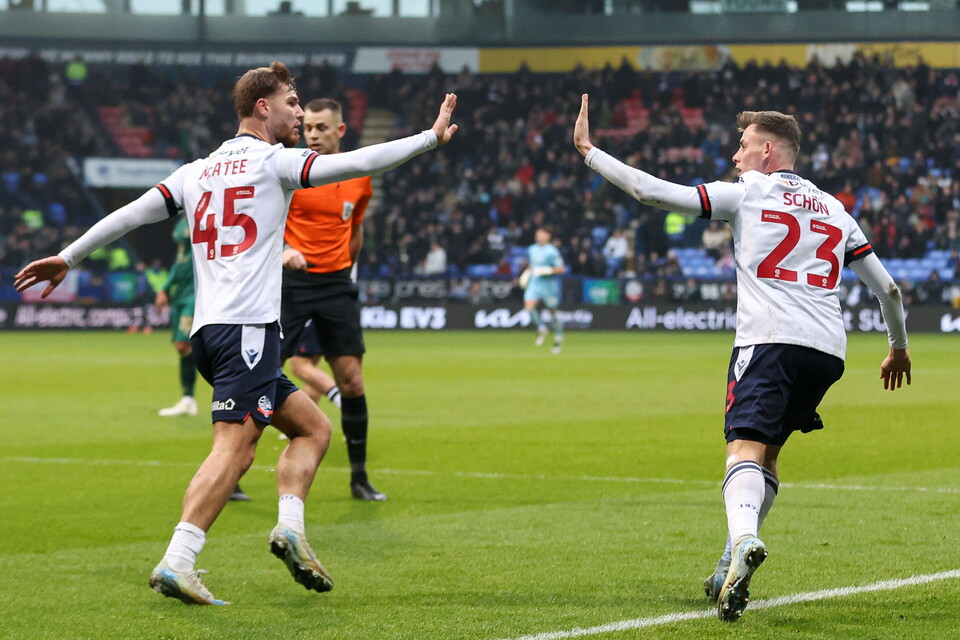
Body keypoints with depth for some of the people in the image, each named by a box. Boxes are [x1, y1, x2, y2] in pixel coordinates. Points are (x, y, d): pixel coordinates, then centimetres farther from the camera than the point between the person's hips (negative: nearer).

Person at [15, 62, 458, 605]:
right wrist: (432, 138, 5)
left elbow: (132, 213, 14)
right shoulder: (273, 161, 1)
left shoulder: (197, 172, 19)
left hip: (208, 330, 8)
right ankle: (177, 564, -26)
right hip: (248, 326, -8)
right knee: (234, 449, -16)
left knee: (313, 427, 15)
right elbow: (357, 162, -2)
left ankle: (291, 526, -2)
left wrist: (68, 258, 19)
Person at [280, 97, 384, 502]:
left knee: (351, 379, -1)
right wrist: (281, 250, -22)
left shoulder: (359, 177, 6)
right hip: (290, 282, -3)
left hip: (335, 286, 3)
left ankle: (359, 479, 9)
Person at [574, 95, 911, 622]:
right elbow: (887, 287, 25)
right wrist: (899, 348, 41)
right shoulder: (834, 209, 24)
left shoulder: (748, 193, 9)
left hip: (769, 339, -5)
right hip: (828, 350, 5)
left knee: (746, 449, -18)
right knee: (766, 455, 21)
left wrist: (587, 151, 14)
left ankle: (744, 541, -47)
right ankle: (731, 570, 15)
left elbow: (655, 193, 4)